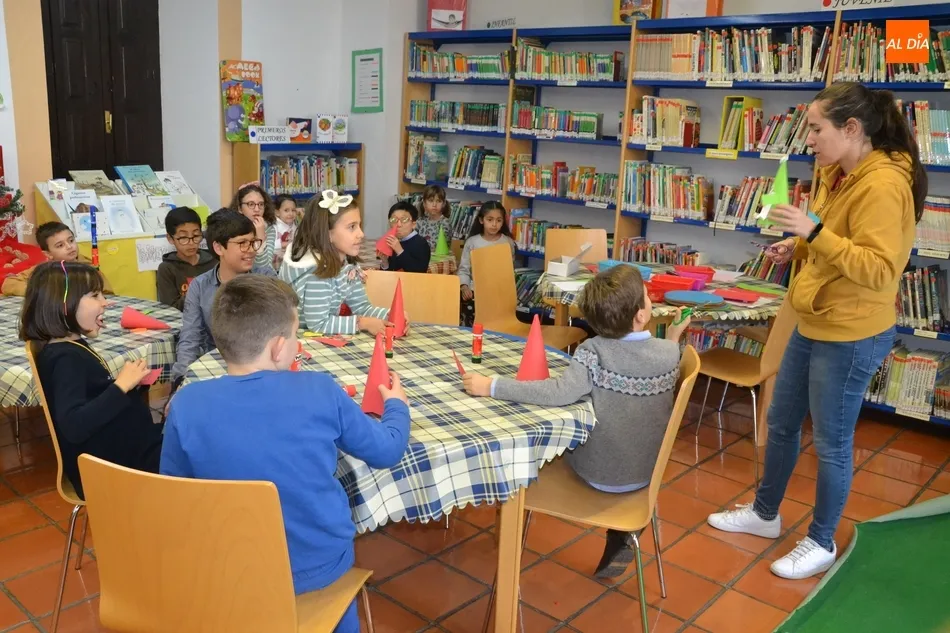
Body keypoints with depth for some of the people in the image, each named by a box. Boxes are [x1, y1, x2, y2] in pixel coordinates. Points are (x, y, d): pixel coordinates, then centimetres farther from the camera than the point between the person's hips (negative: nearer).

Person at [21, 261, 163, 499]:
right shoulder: (65, 358, -21)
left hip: (123, 448, 10)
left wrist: (129, 380, -3)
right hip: (112, 470, -10)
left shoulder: (73, 347, 8)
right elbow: (73, 426, -36)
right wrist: (122, 385, -31)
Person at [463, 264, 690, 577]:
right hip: (646, 472, 3)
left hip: (599, 474, -3)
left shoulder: (595, 351, -24)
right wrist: (674, 339, 18)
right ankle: (622, 539, 30)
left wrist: (491, 386, -34)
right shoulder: (669, 353, -11)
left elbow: (559, 393, -36)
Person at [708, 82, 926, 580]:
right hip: (813, 326, 10)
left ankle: (821, 543, 26)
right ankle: (764, 513, 38)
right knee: (780, 423, 19)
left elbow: (878, 270, -28)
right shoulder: (839, 175, 7)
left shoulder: (883, 185, -22)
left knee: (831, 442, 6)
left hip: (851, 337, -9)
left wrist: (815, 232, -32)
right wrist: (799, 246, 5)